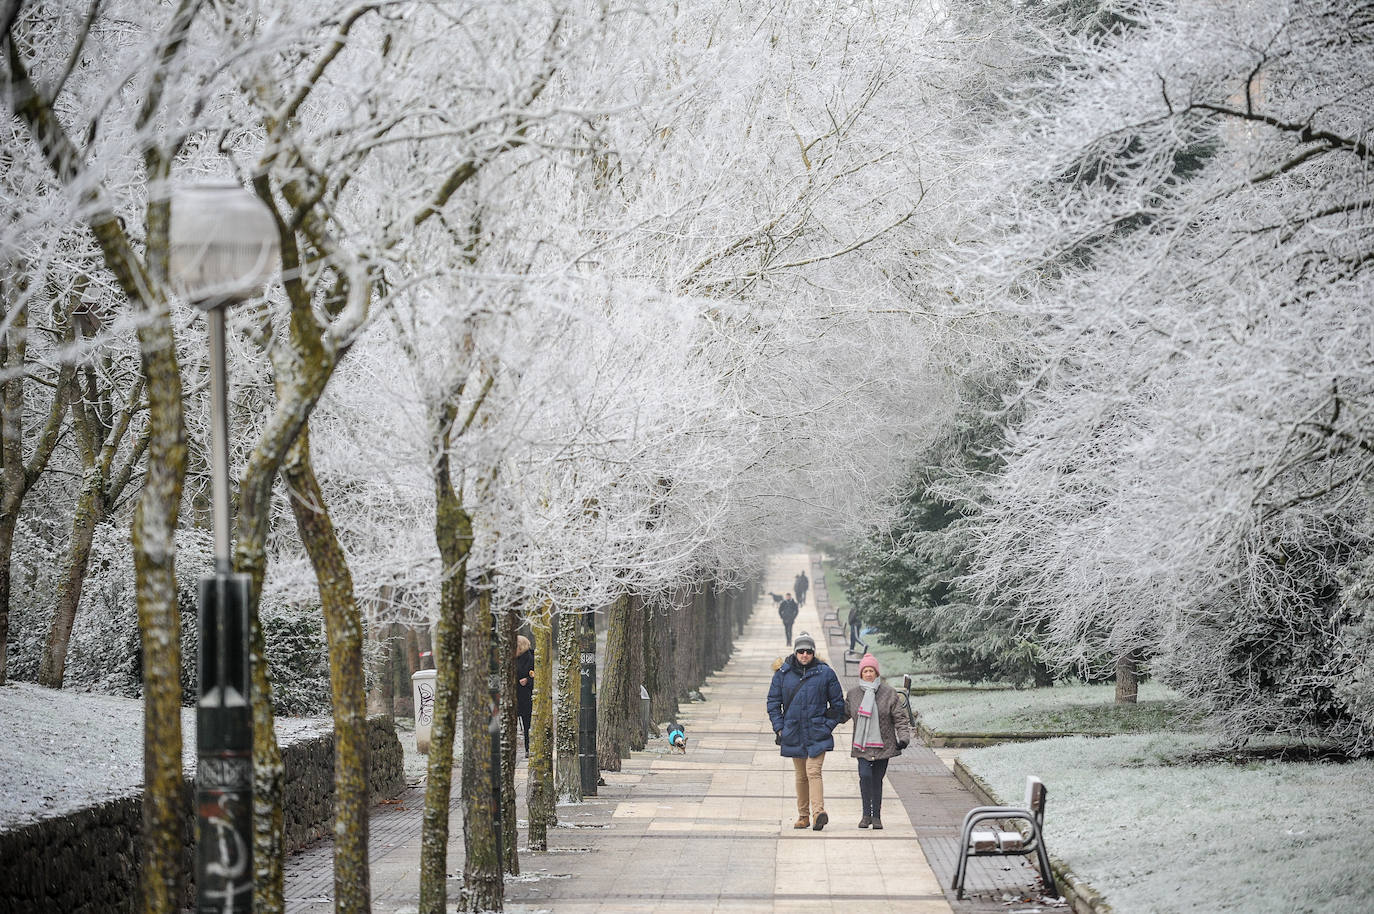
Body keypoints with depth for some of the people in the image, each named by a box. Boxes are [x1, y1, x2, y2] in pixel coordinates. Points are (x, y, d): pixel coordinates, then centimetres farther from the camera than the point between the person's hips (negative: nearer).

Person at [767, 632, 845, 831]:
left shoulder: (825, 673, -2)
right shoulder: (783, 673, 3)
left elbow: (838, 703, 7)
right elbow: (773, 701, 10)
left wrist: (829, 726, 0)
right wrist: (779, 727, 3)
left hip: (817, 734, -3)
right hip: (794, 735, 3)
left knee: (813, 772, -16)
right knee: (801, 775, 10)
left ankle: (818, 812, -25)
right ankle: (803, 815, 17)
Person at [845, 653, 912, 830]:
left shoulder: (888, 693, -1)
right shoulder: (853, 694, 5)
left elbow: (900, 717, -1)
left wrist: (903, 737, -11)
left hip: (883, 745, 0)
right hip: (862, 745, 0)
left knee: (877, 779, 5)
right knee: (865, 775, -17)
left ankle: (876, 817, 17)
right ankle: (866, 815, -8)